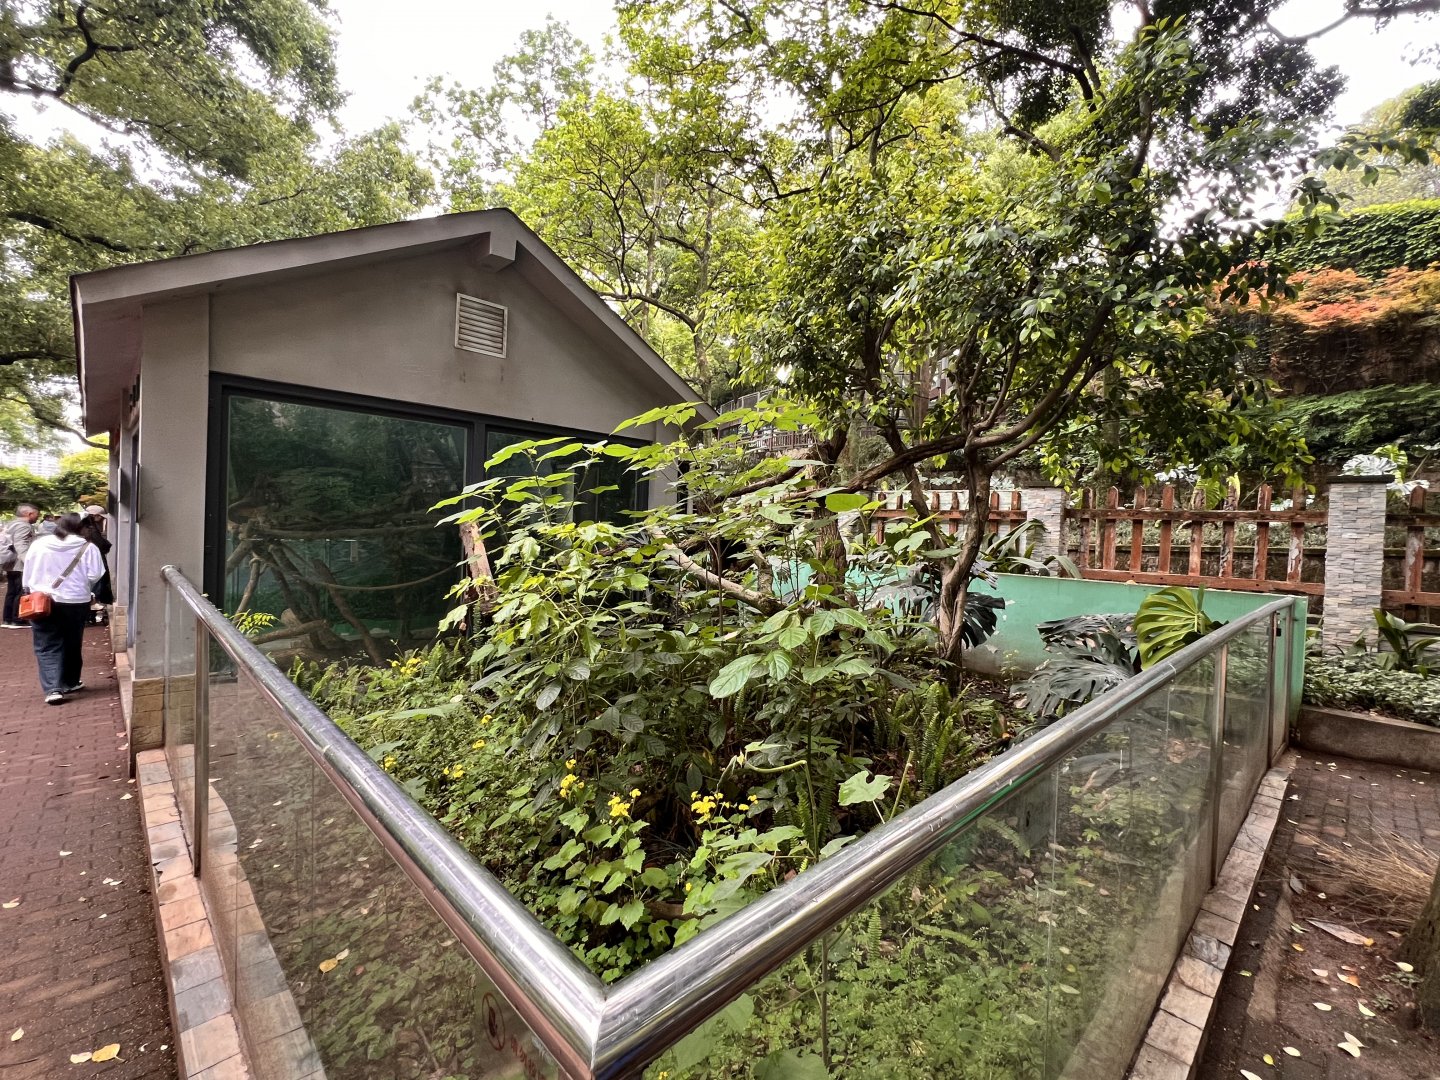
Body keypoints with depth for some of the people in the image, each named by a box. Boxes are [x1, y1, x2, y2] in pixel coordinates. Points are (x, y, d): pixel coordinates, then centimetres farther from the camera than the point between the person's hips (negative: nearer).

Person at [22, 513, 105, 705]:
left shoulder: (39, 543, 0)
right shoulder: (88, 547, -7)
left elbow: (27, 573, 6)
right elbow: (94, 576, -9)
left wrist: (29, 591, 21)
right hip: (76, 602, -1)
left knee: (47, 646, 5)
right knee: (72, 645, 14)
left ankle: (53, 689, -6)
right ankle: (69, 683, 26)